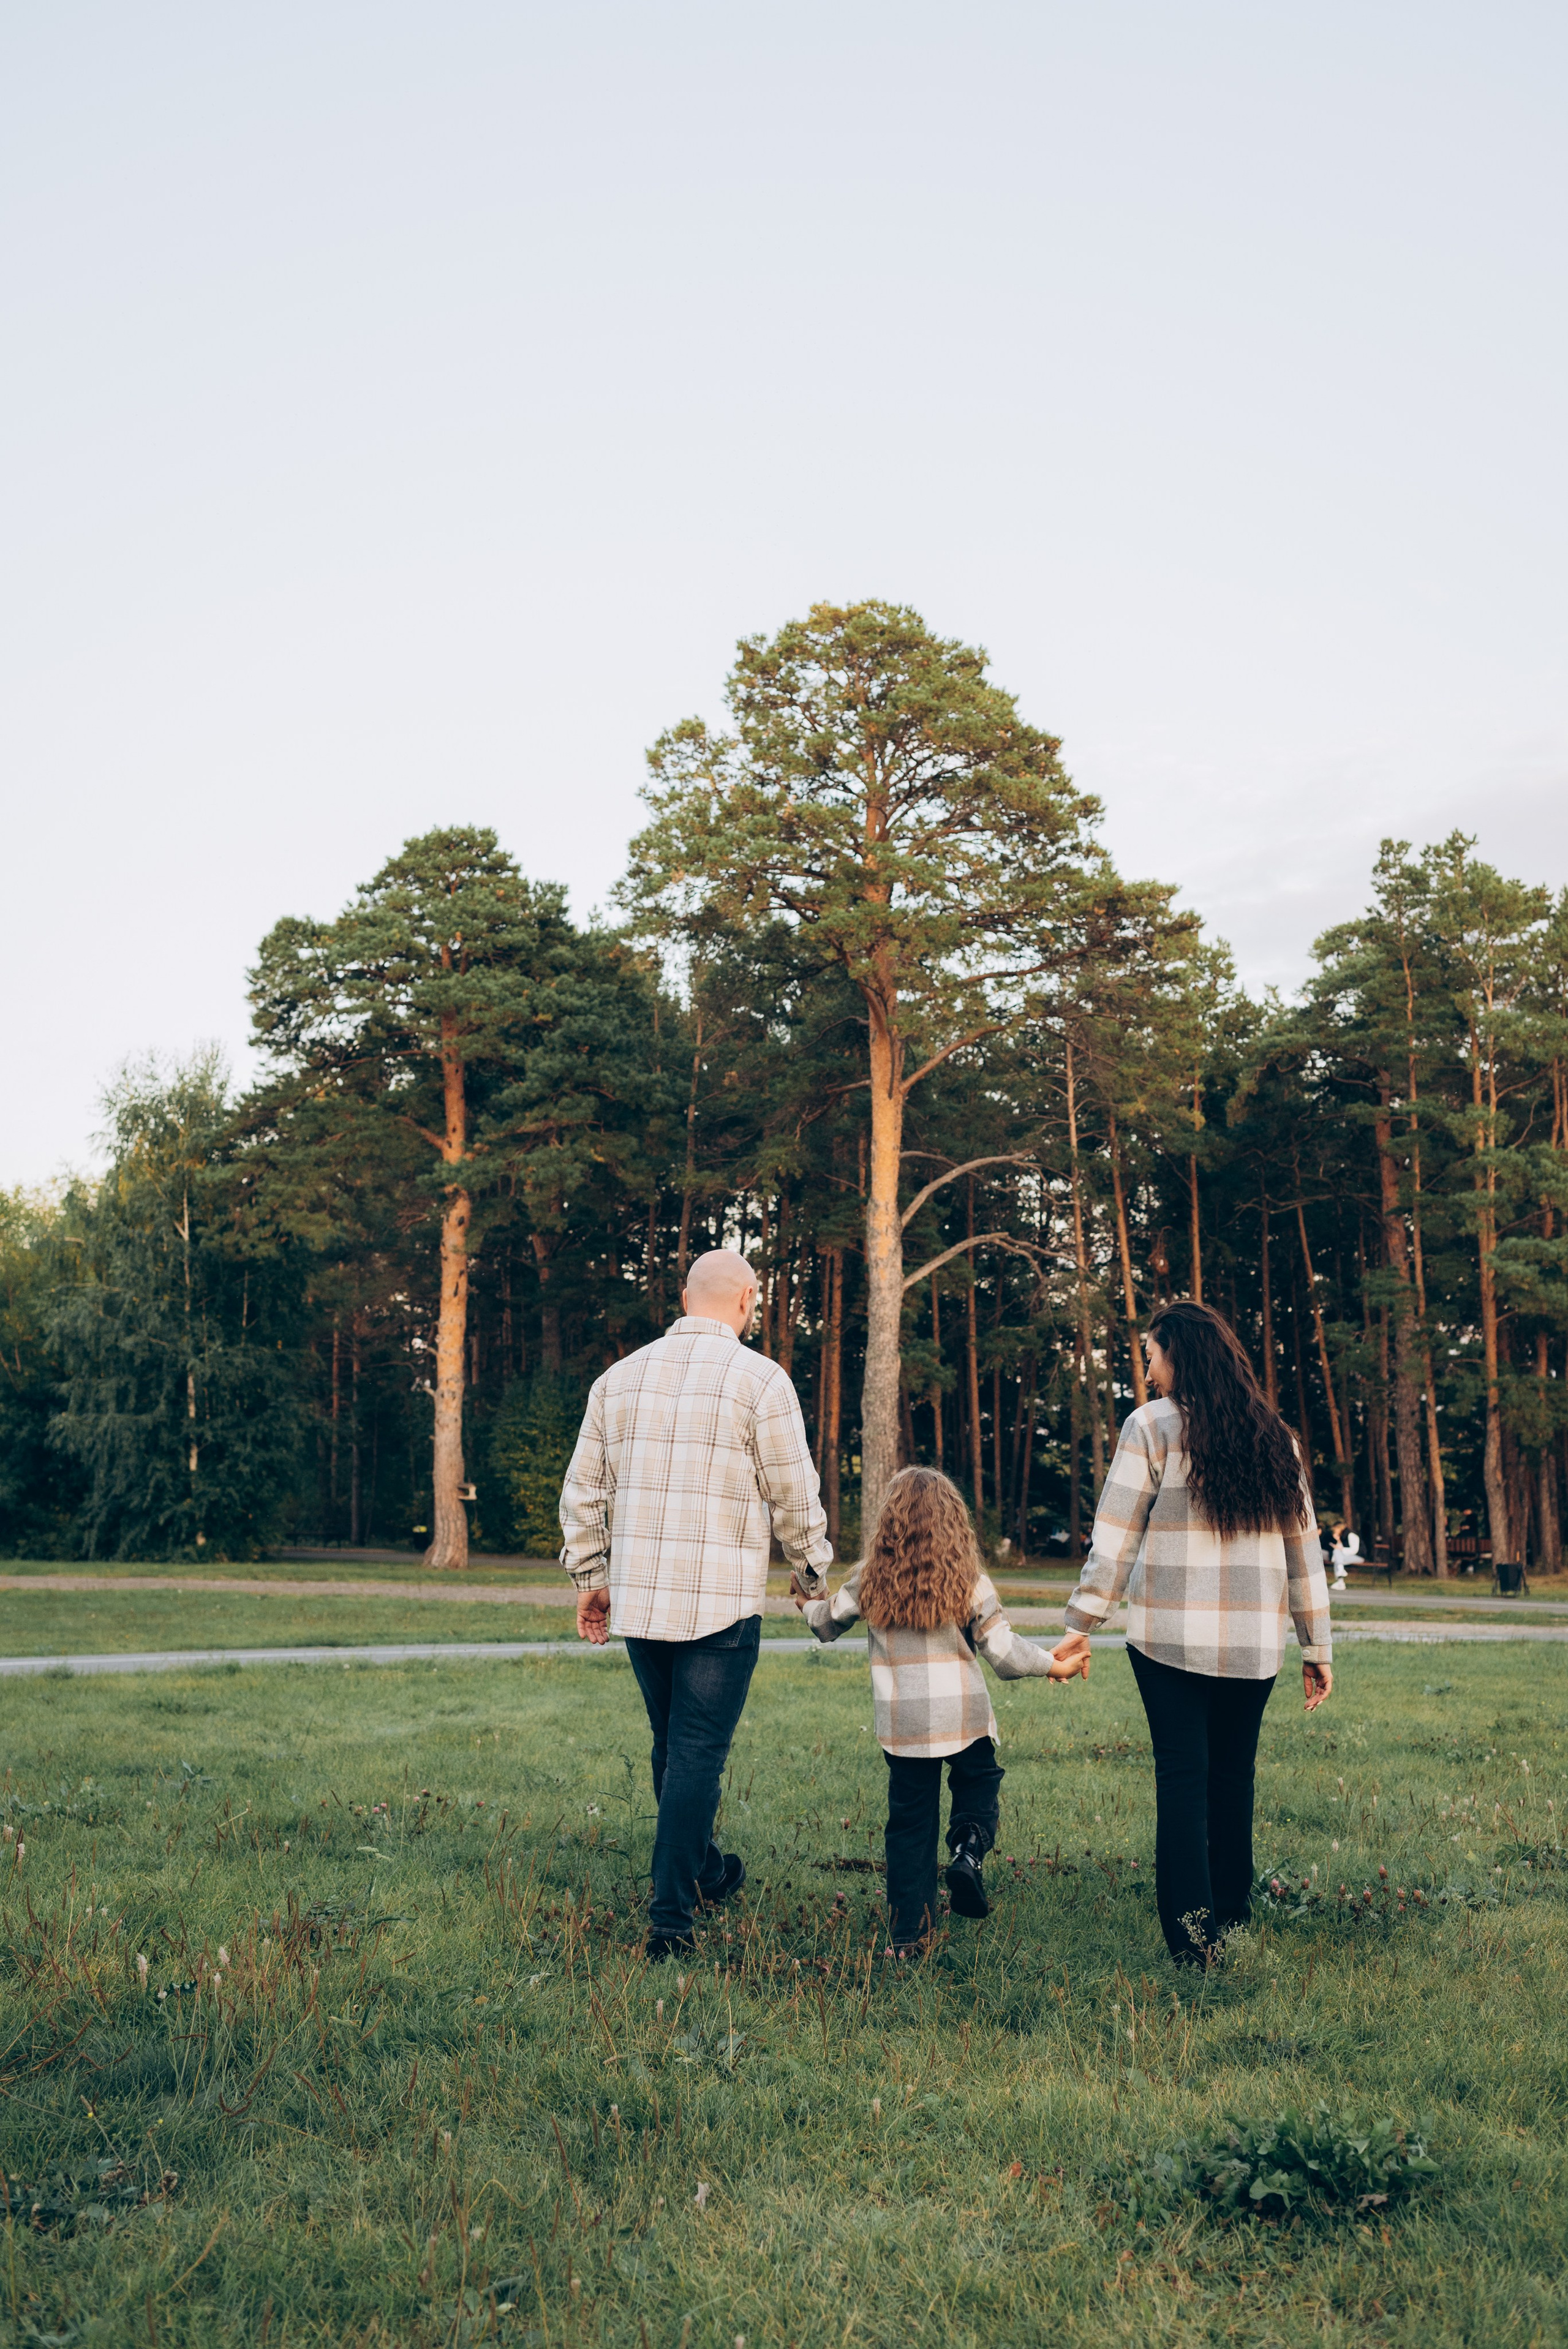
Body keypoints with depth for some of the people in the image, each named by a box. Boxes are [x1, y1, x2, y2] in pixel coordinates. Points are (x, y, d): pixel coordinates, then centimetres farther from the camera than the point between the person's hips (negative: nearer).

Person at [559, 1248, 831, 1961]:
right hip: (722, 1603, -5)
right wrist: (815, 1573, 12)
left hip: (636, 1600, 5)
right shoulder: (760, 1380, -8)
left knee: (672, 1748, 19)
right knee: (697, 1756, 1)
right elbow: (793, 1497, -4)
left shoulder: (620, 1376, 7)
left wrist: (590, 1574, 18)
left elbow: (584, 1490, 10)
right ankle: (671, 1918, 1)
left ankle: (706, 1875, 37)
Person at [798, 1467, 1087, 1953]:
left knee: (910, 1820, 11)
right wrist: (1054, 1666, 11)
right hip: (963, 1714, -1)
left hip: (900, 1723, 2)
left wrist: (808, 1605, 36)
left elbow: (828, 1623, 14)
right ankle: (969, 1848, -6)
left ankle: (906, 1933, 11)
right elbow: (1004, 1652, -4)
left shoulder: (870, 1580, 0)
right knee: (979, 1780, 23)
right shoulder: (970, 1582, -4)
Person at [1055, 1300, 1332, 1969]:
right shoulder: (1272, 1435, 10)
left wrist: (1080, 1626, -2)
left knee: (1183, 1777, 1)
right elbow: (1304, 1547, 12)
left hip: (1171, 1637, -4)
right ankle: (1229, 1918, 21)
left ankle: (1191, 1932, -3)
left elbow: (1114, 1538, -6)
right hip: (1254, 1644, 4)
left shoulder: (1152, 1426, -4)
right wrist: (1317, 1647, 16)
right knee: (1233, 1776, 14)